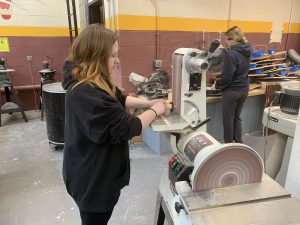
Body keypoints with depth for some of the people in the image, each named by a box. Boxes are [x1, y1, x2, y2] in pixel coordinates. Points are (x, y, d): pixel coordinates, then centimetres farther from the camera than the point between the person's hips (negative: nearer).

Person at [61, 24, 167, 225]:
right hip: (93, 179, -9)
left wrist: (148, 103, 1)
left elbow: (119, 99, 13)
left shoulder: (93, 83, 0)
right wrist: (155, 111, -13)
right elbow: (127, 128, -29)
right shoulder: (87, 94, -33)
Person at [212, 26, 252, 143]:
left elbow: (227, 77, -22)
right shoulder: (246, 50, 4)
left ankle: (229, 144, 21)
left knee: (228, 119, 8)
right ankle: (238, 142, 28)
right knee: (237, 117, 19)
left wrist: (217, 85, -4)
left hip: (232, 91, -8)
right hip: (244, 89, 8)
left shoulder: (231, 54, -21)